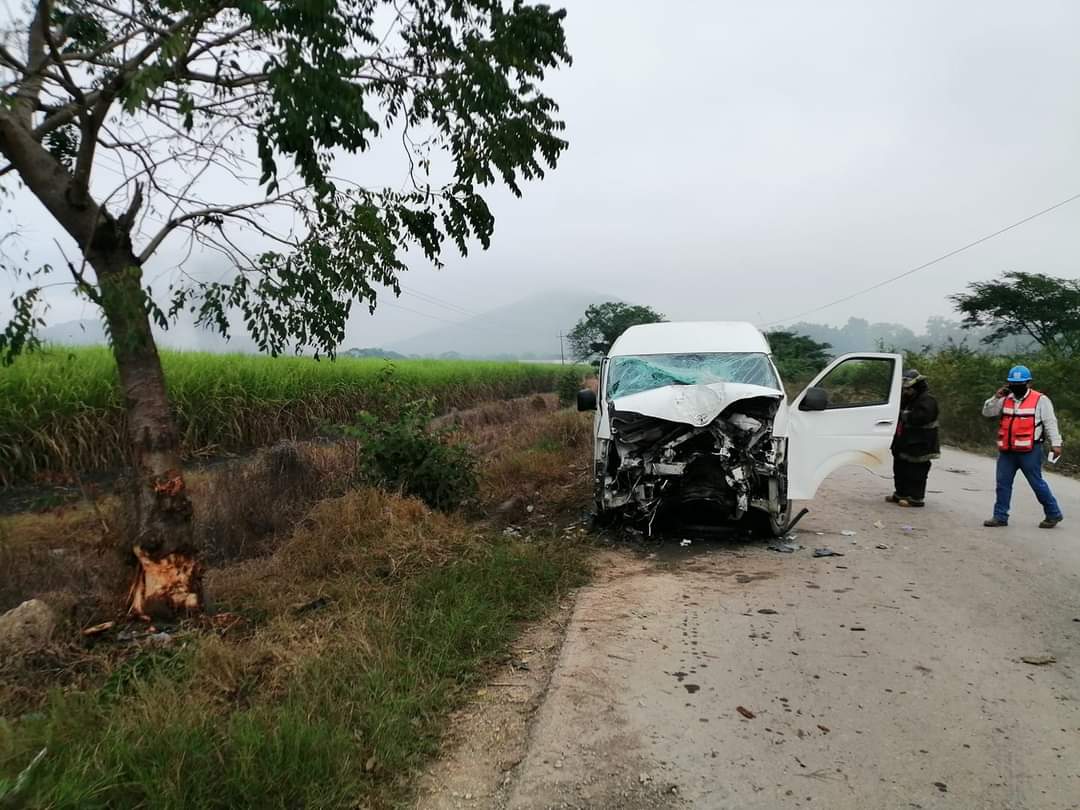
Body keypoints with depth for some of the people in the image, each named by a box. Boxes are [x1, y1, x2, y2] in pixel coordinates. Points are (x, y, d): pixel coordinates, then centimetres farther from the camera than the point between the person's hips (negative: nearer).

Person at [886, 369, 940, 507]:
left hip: (919, 446, -10)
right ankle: (900, 494, 23)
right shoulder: (909, 399, 19)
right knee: (900, 469, 14)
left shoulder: (927, 400, -13)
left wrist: (905, 415, -19)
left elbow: (921, 417, -27)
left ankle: (916, 499, -3)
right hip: (905, 444, 10)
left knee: (916, 472, -7)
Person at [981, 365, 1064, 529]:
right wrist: (996, 397, -7)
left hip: (1030, 452, -5)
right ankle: (1000, 516, 14)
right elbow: (987, 412, 7)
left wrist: (1055, 443, -11)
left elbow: (1050, 423, -4)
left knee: (1037, 483, 1)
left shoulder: (1040, 400, -2)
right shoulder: (1005, 399, 11)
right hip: (1007, 451, 5)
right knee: (1003, 483, 7)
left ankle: (1053, 514, 18)